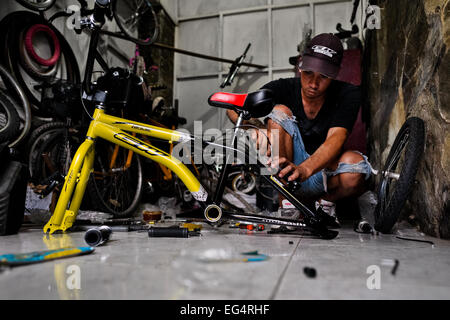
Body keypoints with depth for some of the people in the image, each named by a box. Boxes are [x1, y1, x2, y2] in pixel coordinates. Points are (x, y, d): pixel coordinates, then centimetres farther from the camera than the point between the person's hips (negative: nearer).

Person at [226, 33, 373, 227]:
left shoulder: (348, 95, -10)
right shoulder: (284, 88, -9)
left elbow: (336, 138, -27)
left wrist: (304, 169, -46)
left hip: (322, 173, 0)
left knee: (354, 162, -34)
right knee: (280, 111, -23)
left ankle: (326, 202, 0)